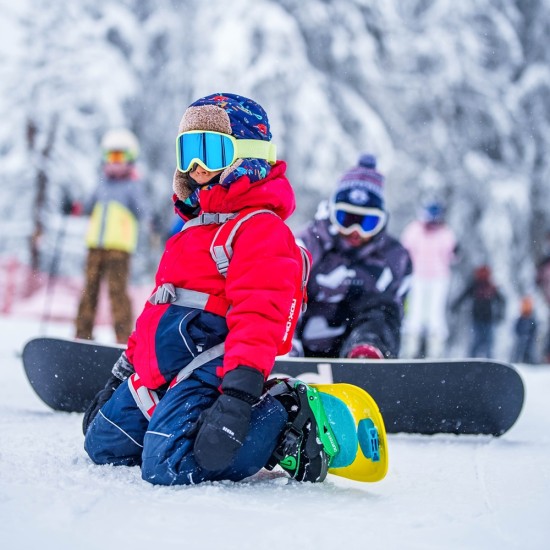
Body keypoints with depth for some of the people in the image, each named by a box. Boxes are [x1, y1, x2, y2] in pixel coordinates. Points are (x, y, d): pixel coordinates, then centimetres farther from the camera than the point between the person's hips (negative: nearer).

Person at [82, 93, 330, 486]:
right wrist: (122, 374, 29)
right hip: (157, 375, 10)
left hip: (208, 369, -10)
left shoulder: (261, 228, -8)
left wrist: (240, 391, -34)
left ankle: (287, 425, -10)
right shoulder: (193, 228, 25)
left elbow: (260, 314, -22)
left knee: (168, 467, -30)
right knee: (102, 445, 14)